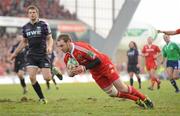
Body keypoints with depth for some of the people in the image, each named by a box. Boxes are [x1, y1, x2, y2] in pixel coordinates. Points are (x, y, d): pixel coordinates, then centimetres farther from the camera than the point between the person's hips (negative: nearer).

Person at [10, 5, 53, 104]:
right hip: (31, 56, 3)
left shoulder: (43, 25, -4)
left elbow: (50, 38, 0)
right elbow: (24, 42, 20)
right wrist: (15, 53, 20)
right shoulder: (25, 27, 7)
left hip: (43, 55, -3)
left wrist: (49, 47, -21)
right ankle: (42, 98, 3)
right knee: (32, 77, -13)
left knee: (47, 78, -10)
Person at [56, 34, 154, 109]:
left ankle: (145, 99, 11)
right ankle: (138, 101, 21)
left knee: (122, 89, -7)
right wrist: (71, 72, -21)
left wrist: (84, 67, -34)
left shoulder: (80, 48, -30)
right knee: (113, 93, 7)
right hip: (96, 73, 7)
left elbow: (97, 60, -26)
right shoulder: (67, 58, -7)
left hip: (104, 65, -7)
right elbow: (70, 73, 3)